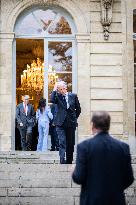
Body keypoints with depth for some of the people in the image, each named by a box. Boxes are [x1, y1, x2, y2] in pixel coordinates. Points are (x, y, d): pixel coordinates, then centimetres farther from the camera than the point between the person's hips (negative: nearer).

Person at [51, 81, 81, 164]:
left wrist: (75, 117, 9)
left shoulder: (73, 96, 5)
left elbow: (78, 109, 14)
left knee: (71, 143, 8)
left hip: (71, 123, 2)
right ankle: (62, 160, -14)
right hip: (61, 123, -2)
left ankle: (69, 161, 18)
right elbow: (52, 100, -21)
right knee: (62, 142, -11)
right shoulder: (57, 96, 2)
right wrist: (54, 89, -13)